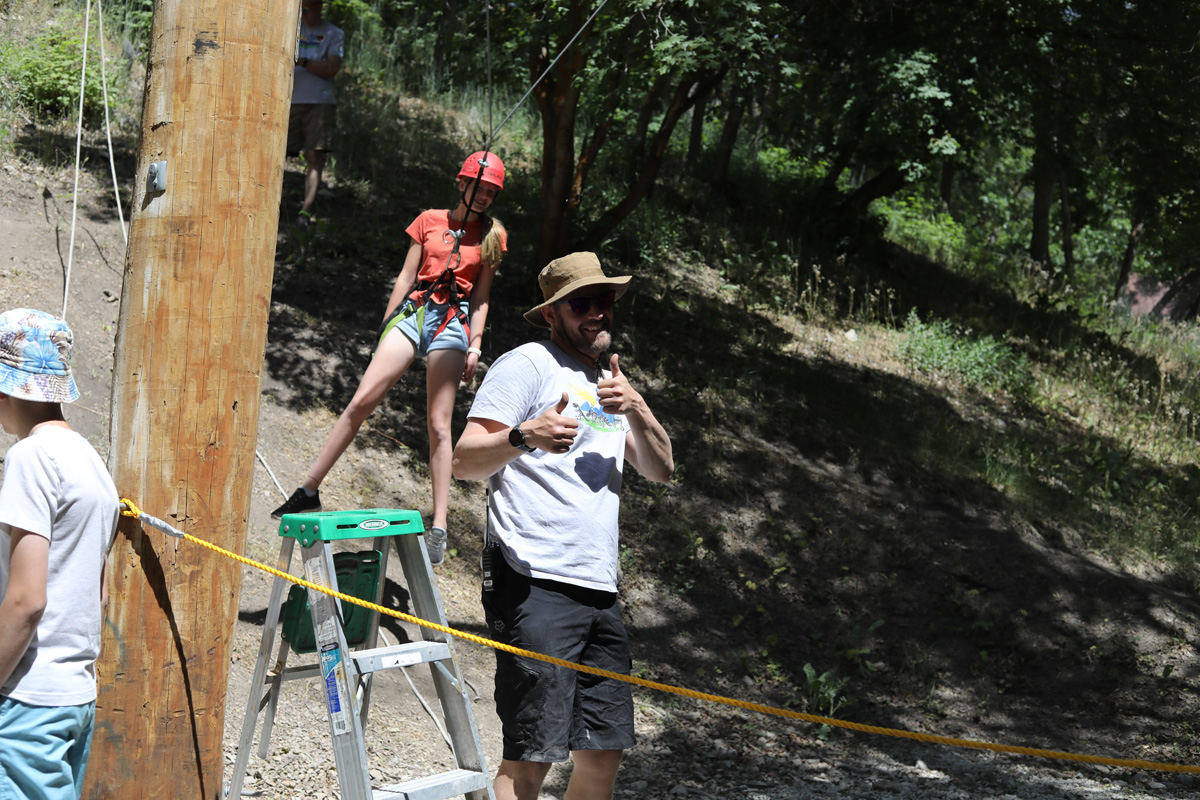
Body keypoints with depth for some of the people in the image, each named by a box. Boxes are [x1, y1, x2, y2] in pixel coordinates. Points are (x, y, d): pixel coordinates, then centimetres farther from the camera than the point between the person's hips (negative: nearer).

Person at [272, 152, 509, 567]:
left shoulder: (491, 234, 10)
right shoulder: (429, 221, 11)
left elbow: (481, 296, 9)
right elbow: (406, 277, 12)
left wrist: (475, 344, 0)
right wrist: (386, 326, 8)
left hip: (452, 322, -1)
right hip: (413, 312, 1)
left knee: (439, 424, -6)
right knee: (360, 402, -8)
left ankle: (439, 526, -5)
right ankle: (309, 488, -1)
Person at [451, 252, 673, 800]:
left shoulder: (608, 383, 23)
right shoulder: (528, 365, -1)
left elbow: (660, 469, 17)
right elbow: (464, 462, -9)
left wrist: (636, 409, -1)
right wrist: (524, 436, -29)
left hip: (598, 590, 8)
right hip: (535, 585, -8)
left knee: (604, 752, 8)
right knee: (531, 755, -12)